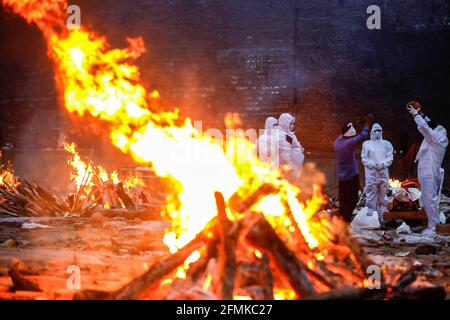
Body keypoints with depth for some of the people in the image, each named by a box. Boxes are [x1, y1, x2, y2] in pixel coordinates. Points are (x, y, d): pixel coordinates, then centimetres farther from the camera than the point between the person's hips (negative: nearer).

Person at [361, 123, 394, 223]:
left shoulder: (386, 144, 15)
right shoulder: (366, 144, 10)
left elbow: (390, 158, 6)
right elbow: (364, 159, 3)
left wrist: (382, 164, -12)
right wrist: (373, 164, -12)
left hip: (383, 172, 2)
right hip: (371, 172, -2)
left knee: (383, 195, 3)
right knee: (371, 195, -6)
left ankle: (381, 217, 7)